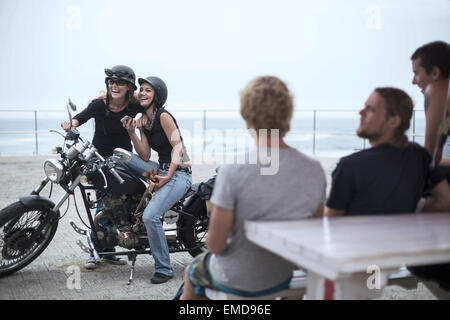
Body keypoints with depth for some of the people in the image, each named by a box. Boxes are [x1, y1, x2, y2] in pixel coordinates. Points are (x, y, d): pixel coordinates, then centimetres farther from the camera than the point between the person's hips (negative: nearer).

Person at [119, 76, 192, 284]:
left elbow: (178, 147, -16)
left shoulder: (164, 116, -11)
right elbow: (145, 156, 6)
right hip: (162, 169, 8)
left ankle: (164, 269, -9)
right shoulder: (143, 121, 12)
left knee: (150, 216, -23)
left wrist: (167, 176, -23)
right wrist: (132, 133, -6)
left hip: (179, 173, -8)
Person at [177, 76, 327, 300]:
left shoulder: (232, 172, -29)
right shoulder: (315, 171, -14)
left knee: (193, 270, 31)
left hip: (235, 281, -5)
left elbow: (215, 244, -22)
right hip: (282, 277, 5)